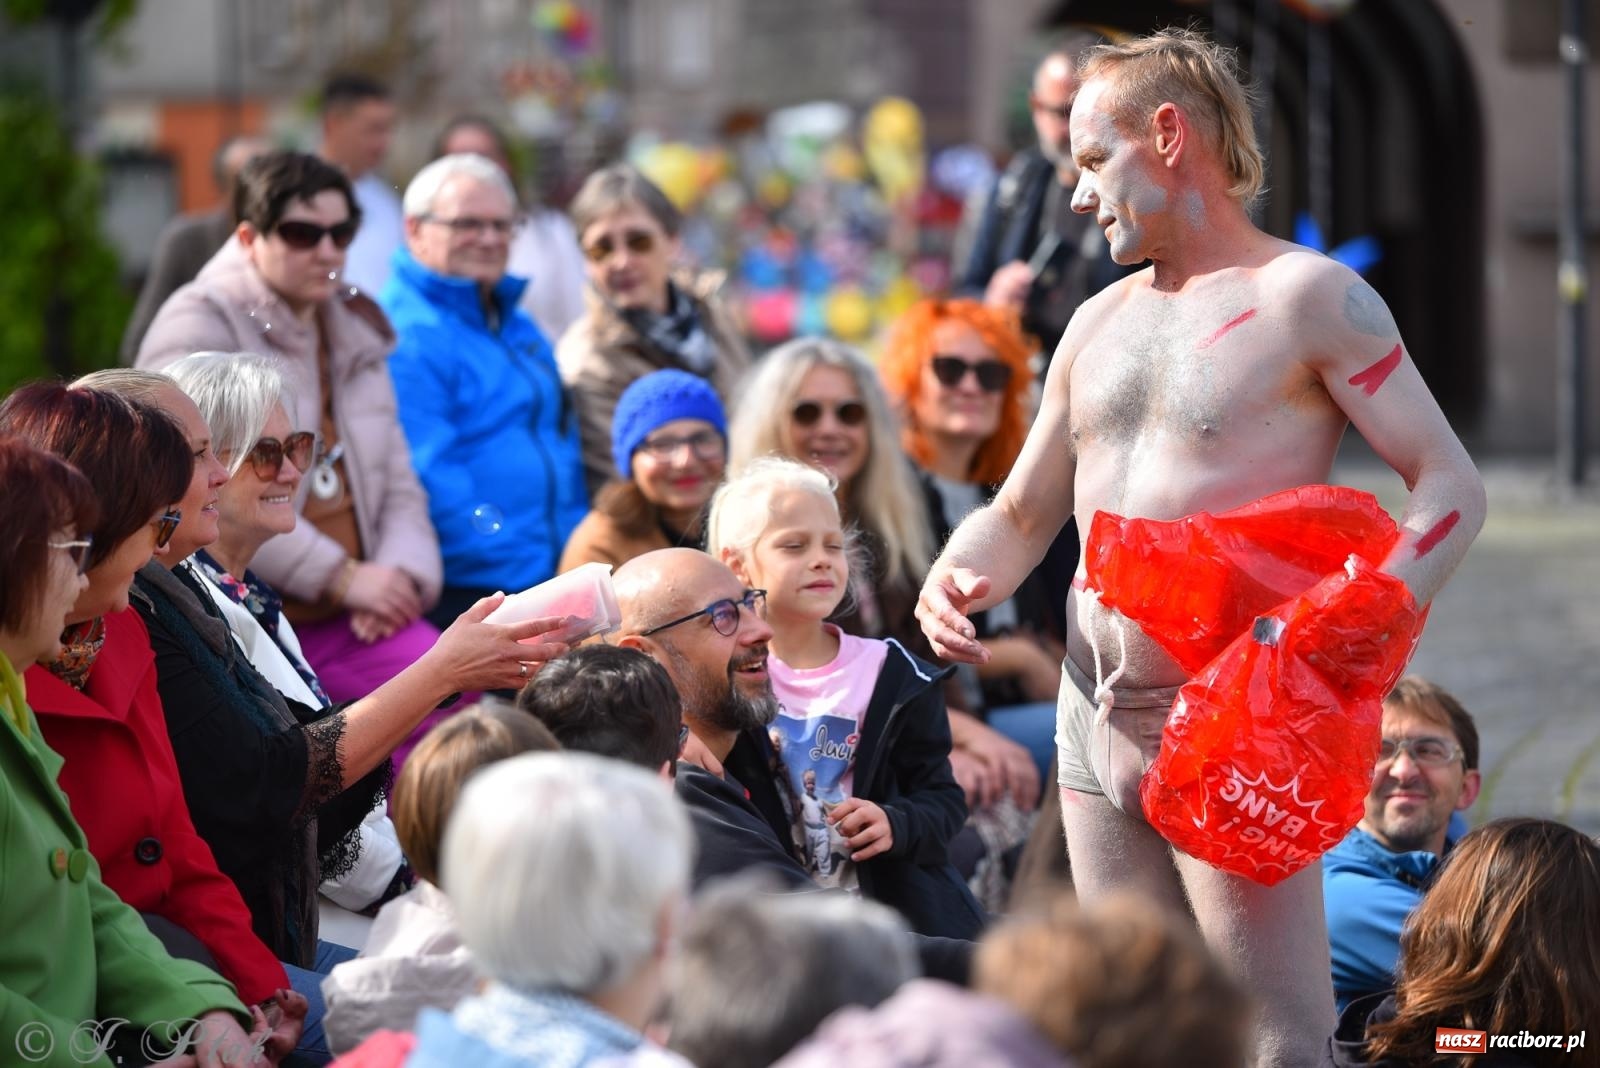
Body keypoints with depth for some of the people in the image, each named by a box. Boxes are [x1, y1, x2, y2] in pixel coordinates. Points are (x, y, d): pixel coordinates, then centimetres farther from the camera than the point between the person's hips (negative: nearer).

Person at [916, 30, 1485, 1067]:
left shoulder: (1307, 297, -5)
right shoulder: (1099, 323, 17)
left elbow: (1452, 487, -8)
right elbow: (1023, 514, 23)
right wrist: (951, 582, 1)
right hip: (1092, 715, 7)